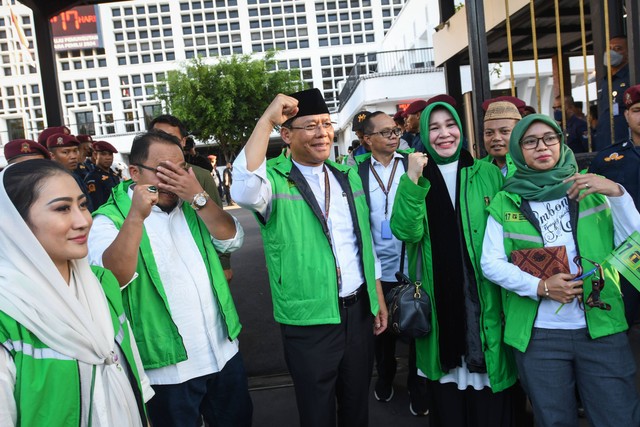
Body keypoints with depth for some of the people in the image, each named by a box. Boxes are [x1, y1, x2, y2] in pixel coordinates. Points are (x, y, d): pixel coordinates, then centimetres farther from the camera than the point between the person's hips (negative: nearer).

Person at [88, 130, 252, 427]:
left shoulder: (191, 205, 7)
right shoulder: (110, 218, -8)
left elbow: (232, 239, -5)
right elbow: (113, 277, -23)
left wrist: (198, 197, -17)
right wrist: (136, 216, -33)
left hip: (225, 351, 5)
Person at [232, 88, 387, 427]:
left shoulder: (348, 176, 7)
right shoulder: (275, 180, -10)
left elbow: (365, 240, 13)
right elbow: (244, 191, -35)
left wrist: (378, 297, 12)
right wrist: (266, 119, -30)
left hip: (359, 309, 5)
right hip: (309, 320, -5)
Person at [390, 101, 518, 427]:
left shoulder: (488, 173, 4)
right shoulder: (417, 178, 4)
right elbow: (405, 231, -11)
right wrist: (413, 180, -20)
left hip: (484, 299, 0)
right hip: (439, 301, 0)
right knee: (446, 396, 12)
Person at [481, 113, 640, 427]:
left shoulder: (590, 189, 5)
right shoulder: (505, 203, 1)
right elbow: (491, 263, -4)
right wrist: (540, 286, -16)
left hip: (602, 329, 1)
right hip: (538, 334, 0)